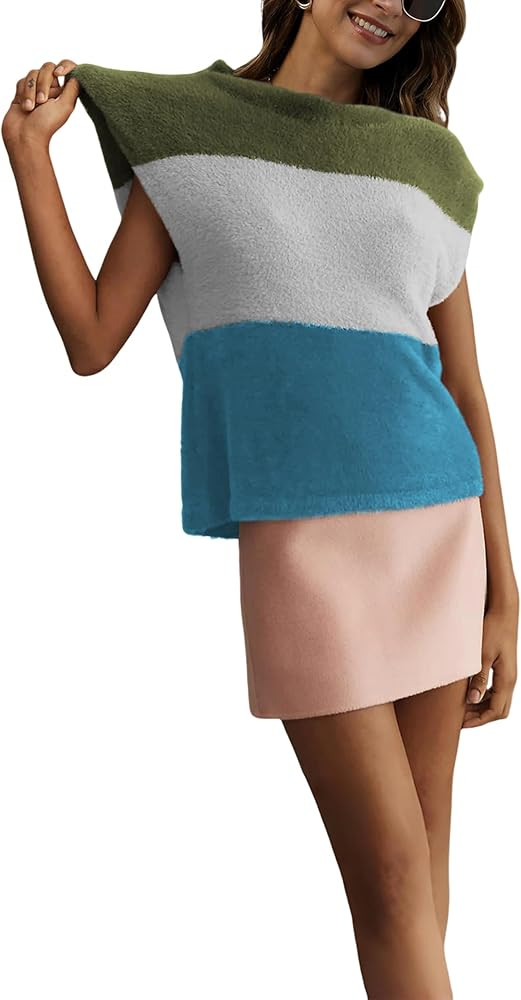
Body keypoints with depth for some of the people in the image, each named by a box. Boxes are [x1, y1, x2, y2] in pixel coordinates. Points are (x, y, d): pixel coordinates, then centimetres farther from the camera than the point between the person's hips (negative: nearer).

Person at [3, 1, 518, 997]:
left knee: (425, 855, 9)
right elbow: (91, 341, 4)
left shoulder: (429, 164, 13)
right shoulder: (187, 129, 8)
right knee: (391, 869, -4)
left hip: (438, 524, 4)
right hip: (295, 531, -3)